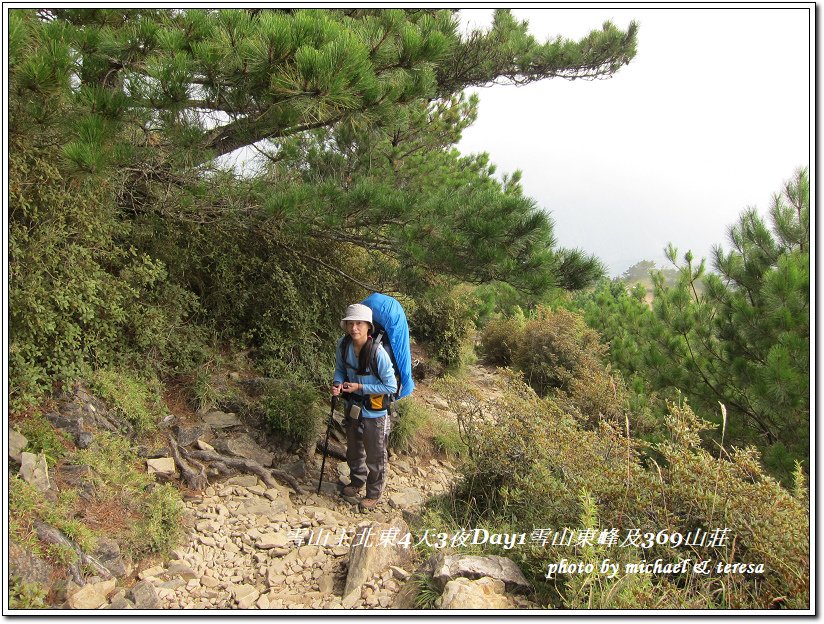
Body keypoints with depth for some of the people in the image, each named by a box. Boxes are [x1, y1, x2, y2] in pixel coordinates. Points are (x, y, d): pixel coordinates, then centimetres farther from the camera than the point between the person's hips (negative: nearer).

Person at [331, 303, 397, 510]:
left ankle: (373, 493, 36)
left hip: (374, 412, -5)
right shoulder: (343, 345, -14)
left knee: (375, 455, 13)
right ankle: (357, 481, 52)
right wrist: (338, 383, -14)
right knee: (353, 449, 27)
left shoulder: (378, 352, -29)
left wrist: (360, 387, -24)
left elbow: (391, 386, -22)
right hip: (352, 406, 5)